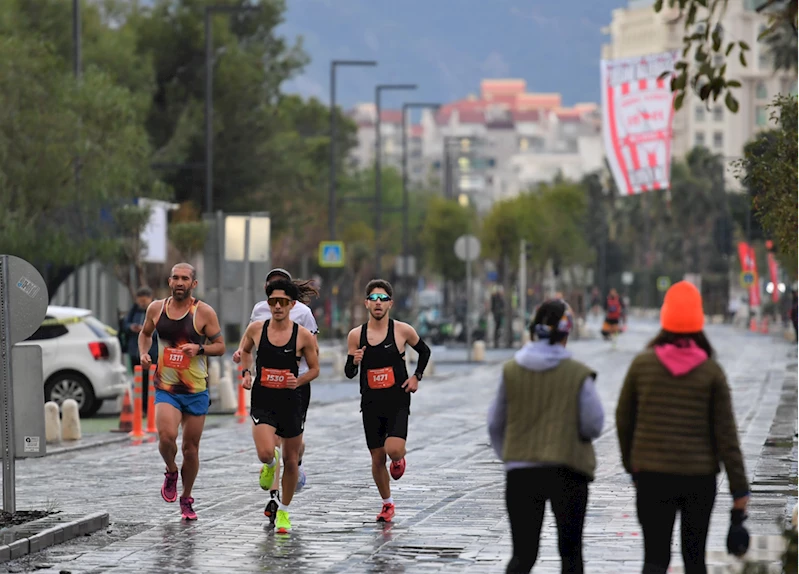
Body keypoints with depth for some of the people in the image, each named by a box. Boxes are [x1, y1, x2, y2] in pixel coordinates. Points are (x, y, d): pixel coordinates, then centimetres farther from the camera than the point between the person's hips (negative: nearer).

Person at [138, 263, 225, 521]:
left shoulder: (204, 312, -6)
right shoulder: (156, 308, 2)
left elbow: (220, 346, -1)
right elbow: (145, 333, 20)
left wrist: (199, 348, -20)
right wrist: (144, 353, 1)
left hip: (196, 391, -1)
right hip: (165, 388, 1)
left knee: (191, 448, 6)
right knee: (166, 436, -23)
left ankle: (186, 500, 26)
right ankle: (171, 472, 10)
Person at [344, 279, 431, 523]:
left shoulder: (402, 331, -5)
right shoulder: (356, 335, 0)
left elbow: (424, 351, 13)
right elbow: (349, 373, 7)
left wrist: (416, 377, 2)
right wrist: (354, 362, -15)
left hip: (397, 402, -2)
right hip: (371, 404, 2)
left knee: (393, 449, -22)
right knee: (377, 458, 7)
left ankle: (399, 458, 16)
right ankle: (387, 504, 27)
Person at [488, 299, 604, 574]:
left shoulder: (510, 372, -2)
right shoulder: (578, 374, -9)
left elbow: (496, 424, 5)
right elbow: (593, 426, -8)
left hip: (520, 471, 2)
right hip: (568, 470, -2)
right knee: (570, 551, 14)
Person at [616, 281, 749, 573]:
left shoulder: (642, 364, -3)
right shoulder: (711, 372, -6)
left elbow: (623, 420, 6)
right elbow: (726, 433, -6)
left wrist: (630, 463, 22)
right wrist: (739, 489, -2)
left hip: (652, 473, 0)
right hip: (700, 474, 0)